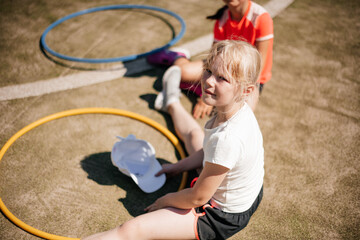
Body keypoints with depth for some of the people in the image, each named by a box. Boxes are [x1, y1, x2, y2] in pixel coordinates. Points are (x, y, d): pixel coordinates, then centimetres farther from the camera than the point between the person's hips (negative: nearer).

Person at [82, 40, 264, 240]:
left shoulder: (227, 139, -40)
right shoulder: (238, 108, -12)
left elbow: (197, 198, -27)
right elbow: (210, 151, 8)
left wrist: (164, 201, -9)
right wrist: (179, 166, 10)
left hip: (223, 216, -8)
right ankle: (172, 103, 62)